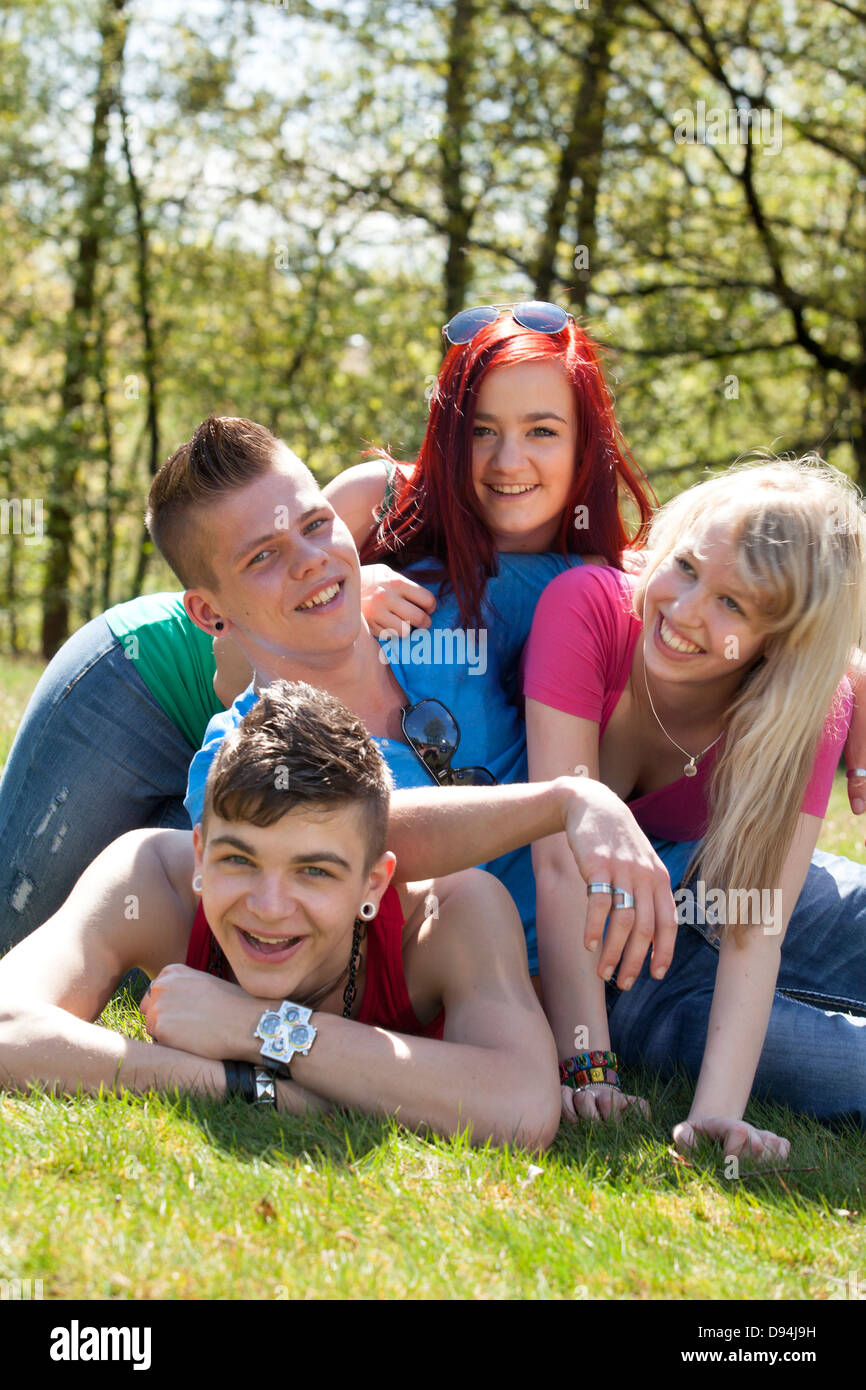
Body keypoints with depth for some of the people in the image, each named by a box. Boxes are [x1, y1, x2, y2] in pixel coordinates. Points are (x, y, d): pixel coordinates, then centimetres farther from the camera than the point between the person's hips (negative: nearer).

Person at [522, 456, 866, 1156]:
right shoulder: (586, 608, -28)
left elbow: (758, 927, -30)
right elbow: (560, 861, -31)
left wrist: (717, 1112, -44)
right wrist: (580, 1069, -37)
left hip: (700, 894, 3)